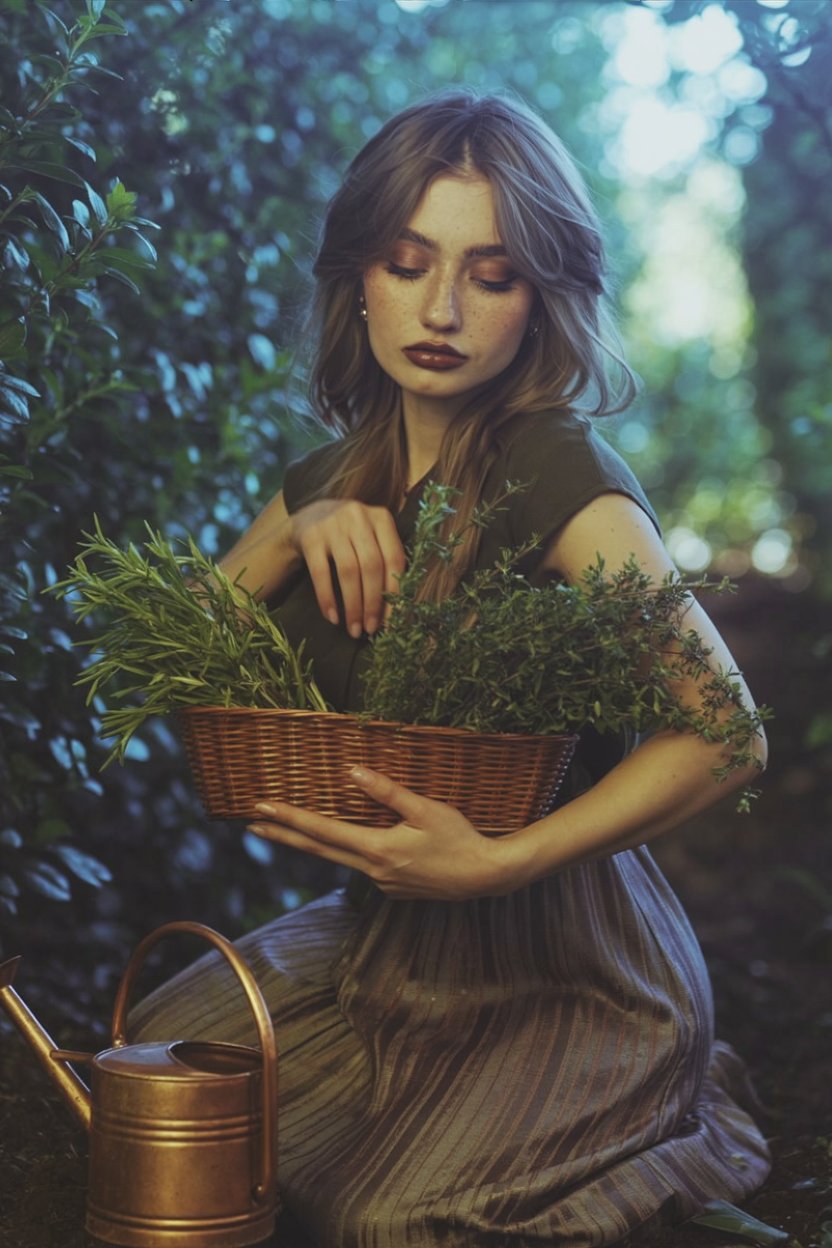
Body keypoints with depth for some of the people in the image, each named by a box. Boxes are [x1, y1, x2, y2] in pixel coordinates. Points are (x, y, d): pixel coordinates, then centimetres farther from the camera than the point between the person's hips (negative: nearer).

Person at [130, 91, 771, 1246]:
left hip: (563, 963, -7)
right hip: (389, 935, 7)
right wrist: (303, 531, -11)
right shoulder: (345, 474, 3)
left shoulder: (556, 473, -20)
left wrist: (498, 863, -38)